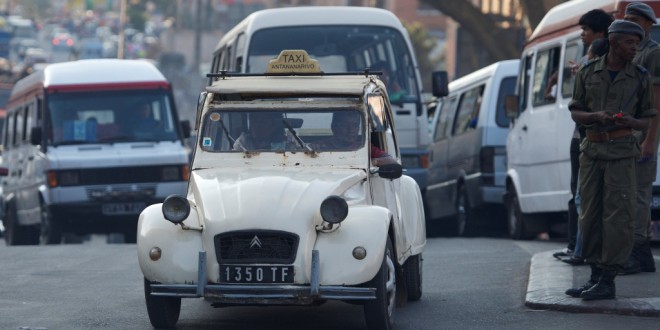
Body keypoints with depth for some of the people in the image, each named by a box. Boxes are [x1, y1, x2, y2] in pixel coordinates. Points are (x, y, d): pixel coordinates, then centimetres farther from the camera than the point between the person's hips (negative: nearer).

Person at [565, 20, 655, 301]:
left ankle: (608, 281, -8)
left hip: (621, 151, -3)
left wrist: (630, 122, -15)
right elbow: (575, 112, 9)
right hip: (592, 150, 3)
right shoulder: (588, 73, 6)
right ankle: (595, 277, 12)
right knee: (590, 215, 4)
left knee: (617, 215, -9)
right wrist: (596, 116, -12)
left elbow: (646, 120, 7)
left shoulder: (640, 77, 2)